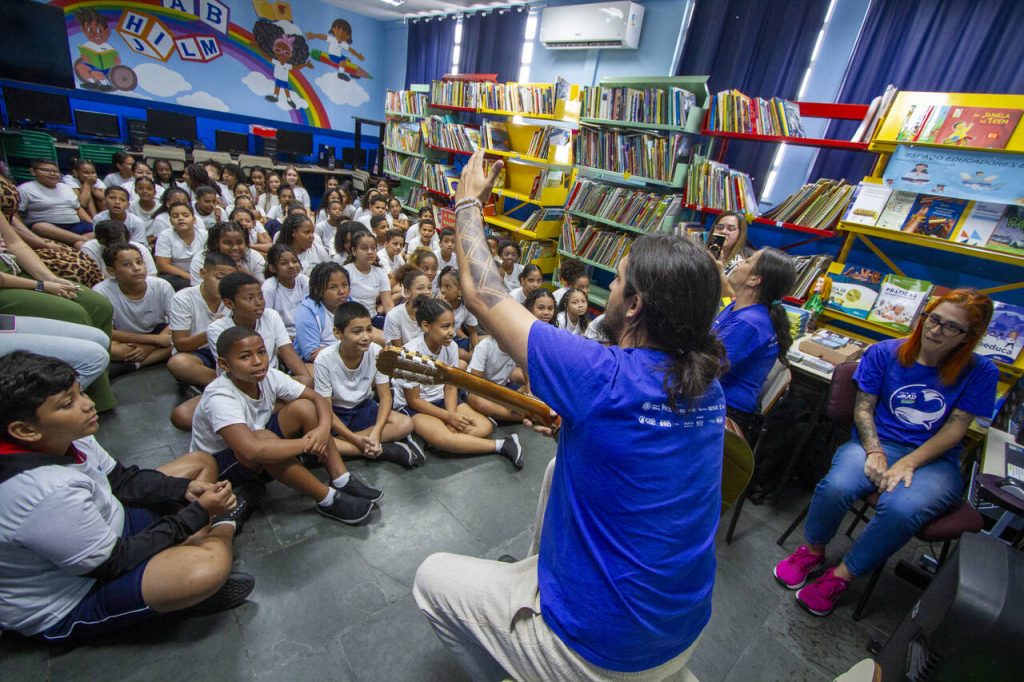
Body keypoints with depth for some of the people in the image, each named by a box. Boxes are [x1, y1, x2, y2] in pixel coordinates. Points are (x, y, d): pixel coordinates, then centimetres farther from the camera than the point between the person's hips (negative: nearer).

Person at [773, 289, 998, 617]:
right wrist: (874, 453, -14)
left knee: (900, 509, -35)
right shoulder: (884, 353, 3)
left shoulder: (981, 372, 3)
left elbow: (955, 428, -3)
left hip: (933, 459, 0)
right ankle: (812, 551, -3)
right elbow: (863, 408, 2)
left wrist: (908, 464, -16)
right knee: (836, 486, -33)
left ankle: (839, 578, -13)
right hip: (877, 444, 1)